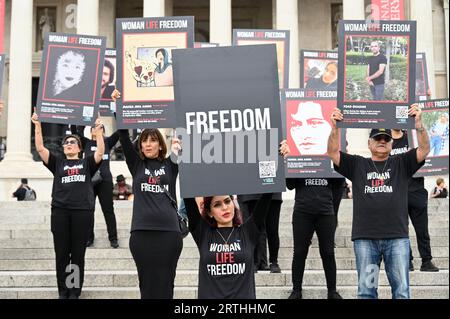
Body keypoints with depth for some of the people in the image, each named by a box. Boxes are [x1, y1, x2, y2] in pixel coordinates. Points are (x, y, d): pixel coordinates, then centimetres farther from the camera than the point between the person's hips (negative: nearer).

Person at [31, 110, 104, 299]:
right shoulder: (57, 163, 16)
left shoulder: (87, 163, 15)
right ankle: (63, 292, 11)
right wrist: (37, 126, -1)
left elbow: (100, 152, -1)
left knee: (78, 254, 3)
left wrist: (98, 132, -9)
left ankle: (75, 292, 9)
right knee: (61, 254, 3)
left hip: (83, 211, -1)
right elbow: (40, 148, 6)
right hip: (60, 211, 1)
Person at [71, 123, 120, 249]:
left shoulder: (108, 142, 8)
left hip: (105, 180, -1)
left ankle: (113, 238, 7)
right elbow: (75, 131, -1)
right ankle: (89, 237, 16)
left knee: (108, 210, 2)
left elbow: (120, 131, -3)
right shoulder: (86, 143, 10)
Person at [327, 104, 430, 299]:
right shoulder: (357, 165, 13)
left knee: (401, 290, 2)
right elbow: (333, 153, 3)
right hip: (365, 237, 0)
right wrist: (335, 128, -11)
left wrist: (418, 123, -15)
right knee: (366, 290, 3)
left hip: (397, 237, 0)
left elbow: (424, 149, -1)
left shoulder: (401, 164, 11)